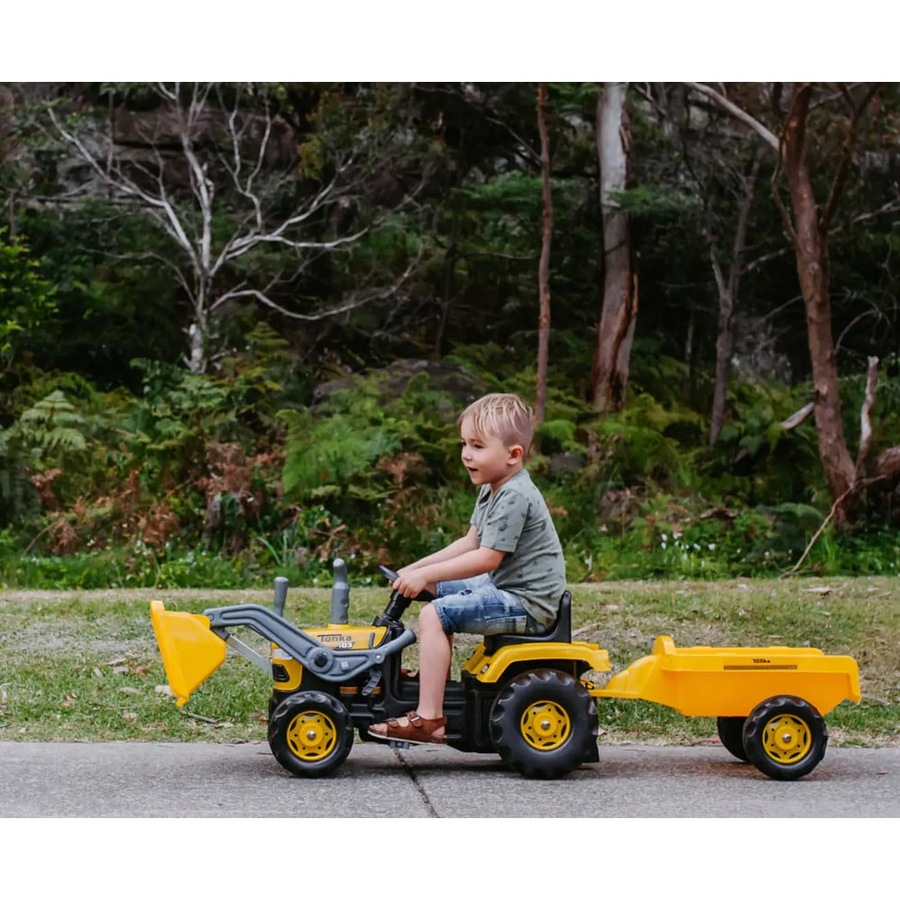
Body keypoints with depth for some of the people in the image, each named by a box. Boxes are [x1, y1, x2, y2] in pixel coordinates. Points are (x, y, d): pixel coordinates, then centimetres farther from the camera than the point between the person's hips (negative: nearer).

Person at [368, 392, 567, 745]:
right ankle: (433, 677, 25)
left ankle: (429, 719, -21)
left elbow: (487, 558, -26)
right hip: (505, 587, 11)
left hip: (528, 603, -11)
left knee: (434, 614, -19)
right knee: (437, 589, 22)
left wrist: (425, 575, -22)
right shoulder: (492, 490, 12)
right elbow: (470, 542, 15)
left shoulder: (515, 497, -21)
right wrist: (418, 568, 7)